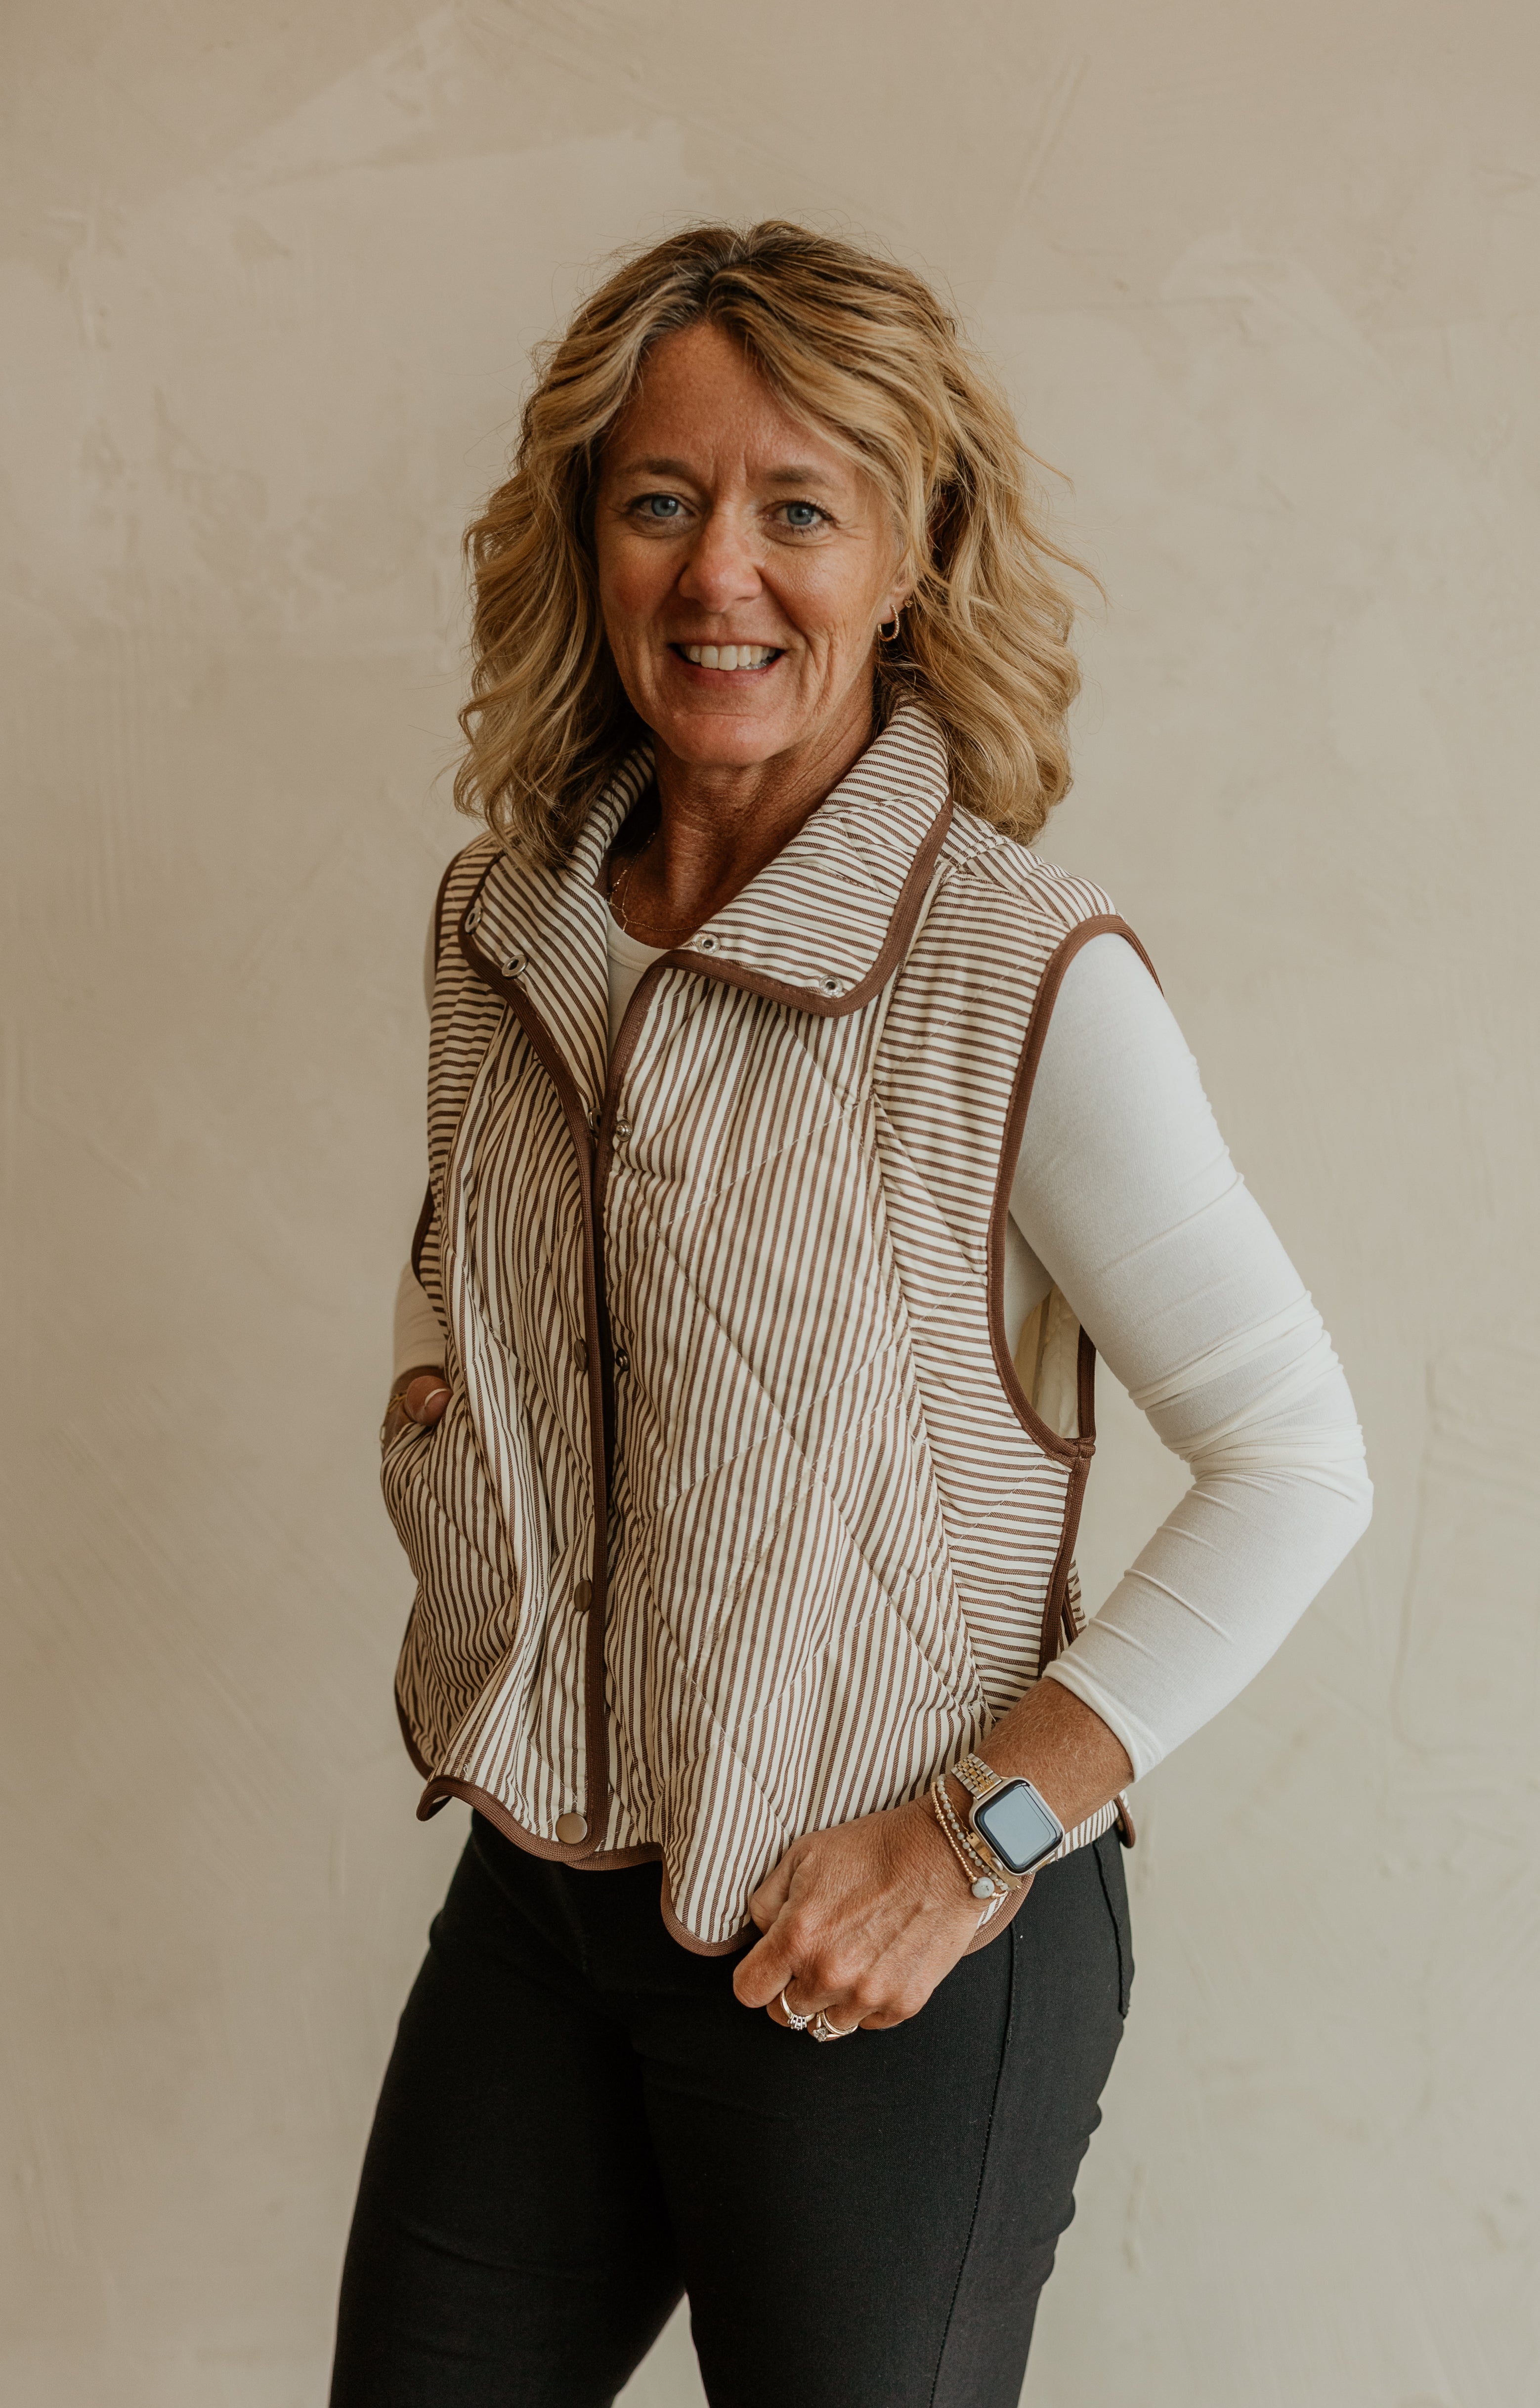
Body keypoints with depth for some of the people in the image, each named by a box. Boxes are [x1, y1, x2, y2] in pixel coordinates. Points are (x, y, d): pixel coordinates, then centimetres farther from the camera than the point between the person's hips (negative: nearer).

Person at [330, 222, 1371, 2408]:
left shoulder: (1027, 985, -18)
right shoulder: (502, 919, 1)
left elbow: (1298, 1467, -14)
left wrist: (983, 1834, -17)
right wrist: (431, 1402, 1)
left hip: (894, 1963, -5)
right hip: (535, 1904, 6)